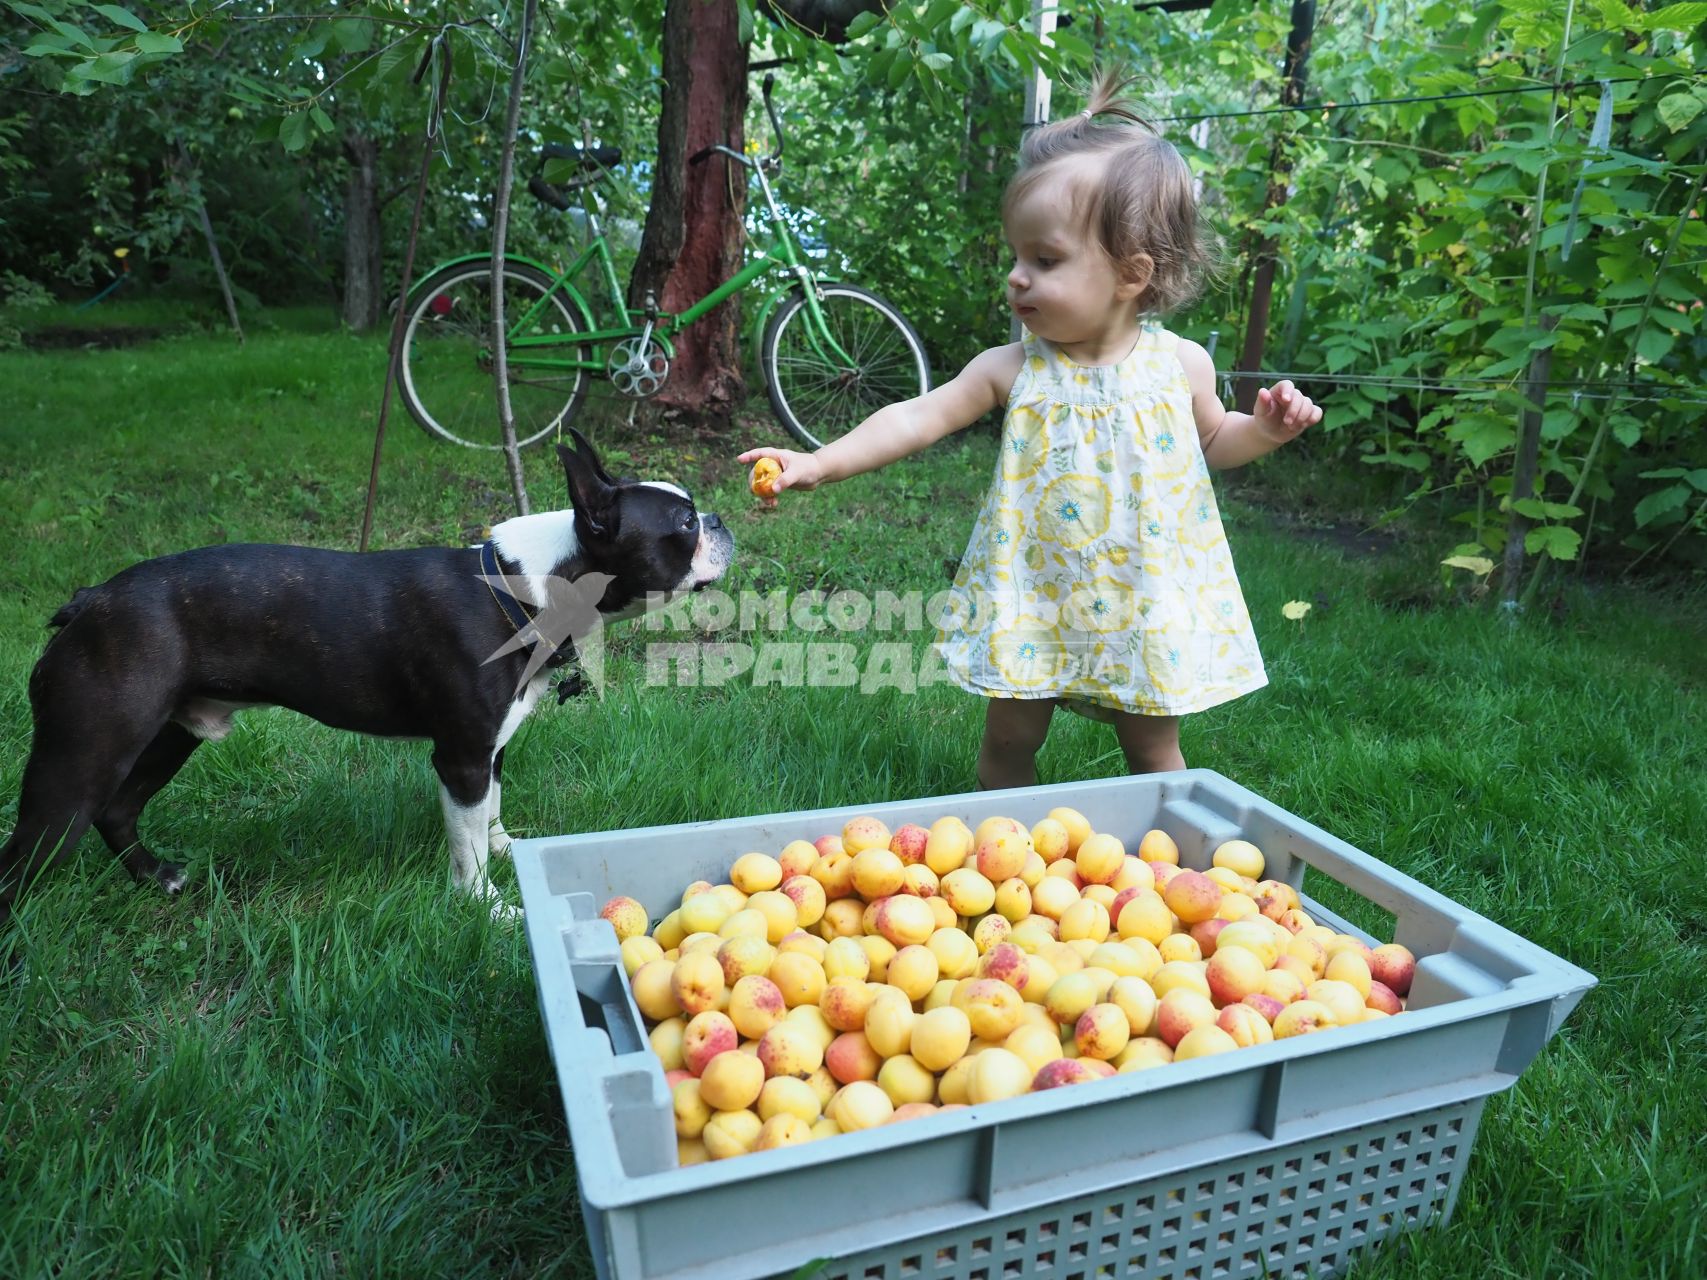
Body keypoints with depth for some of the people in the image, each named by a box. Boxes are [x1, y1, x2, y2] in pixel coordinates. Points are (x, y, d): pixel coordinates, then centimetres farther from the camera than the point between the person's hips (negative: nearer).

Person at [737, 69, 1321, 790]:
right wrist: (823, 463, -17)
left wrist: (1265, 429, -9)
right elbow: (920, 418, -10)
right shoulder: (1014, 369, -8)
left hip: (1144, 597, 0)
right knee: (1007, 743, 10)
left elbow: (1213, 441, 11)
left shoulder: (1181, 364, -6)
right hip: (1034, 595, 0)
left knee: (1154, 750, 13)